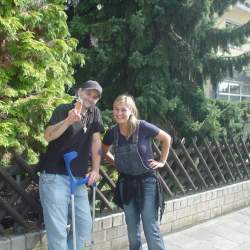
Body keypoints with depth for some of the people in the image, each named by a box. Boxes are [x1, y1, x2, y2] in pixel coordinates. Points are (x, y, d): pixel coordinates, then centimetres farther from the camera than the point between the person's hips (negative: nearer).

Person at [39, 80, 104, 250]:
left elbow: (96, 140, 7)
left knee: (85, 225, 5)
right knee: (58, 231, -7)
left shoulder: (94, 113, 10)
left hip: (78, 179, 6)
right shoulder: (63, 110, -5)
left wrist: (96, 169, -1)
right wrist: (68, 121, -33)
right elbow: (48, 136, -19)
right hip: (55, 178, -6)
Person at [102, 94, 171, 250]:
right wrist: (116, 163, 4)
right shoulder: (112, 132, -5)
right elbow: (104, 151, 16)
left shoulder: (143, 127, -17)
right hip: (126, 183, 4)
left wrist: (162, 161, -3)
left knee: (151, 228, -3)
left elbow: (167, 138, -2)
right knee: (132, 230, 13)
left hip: (147, 181, -4)